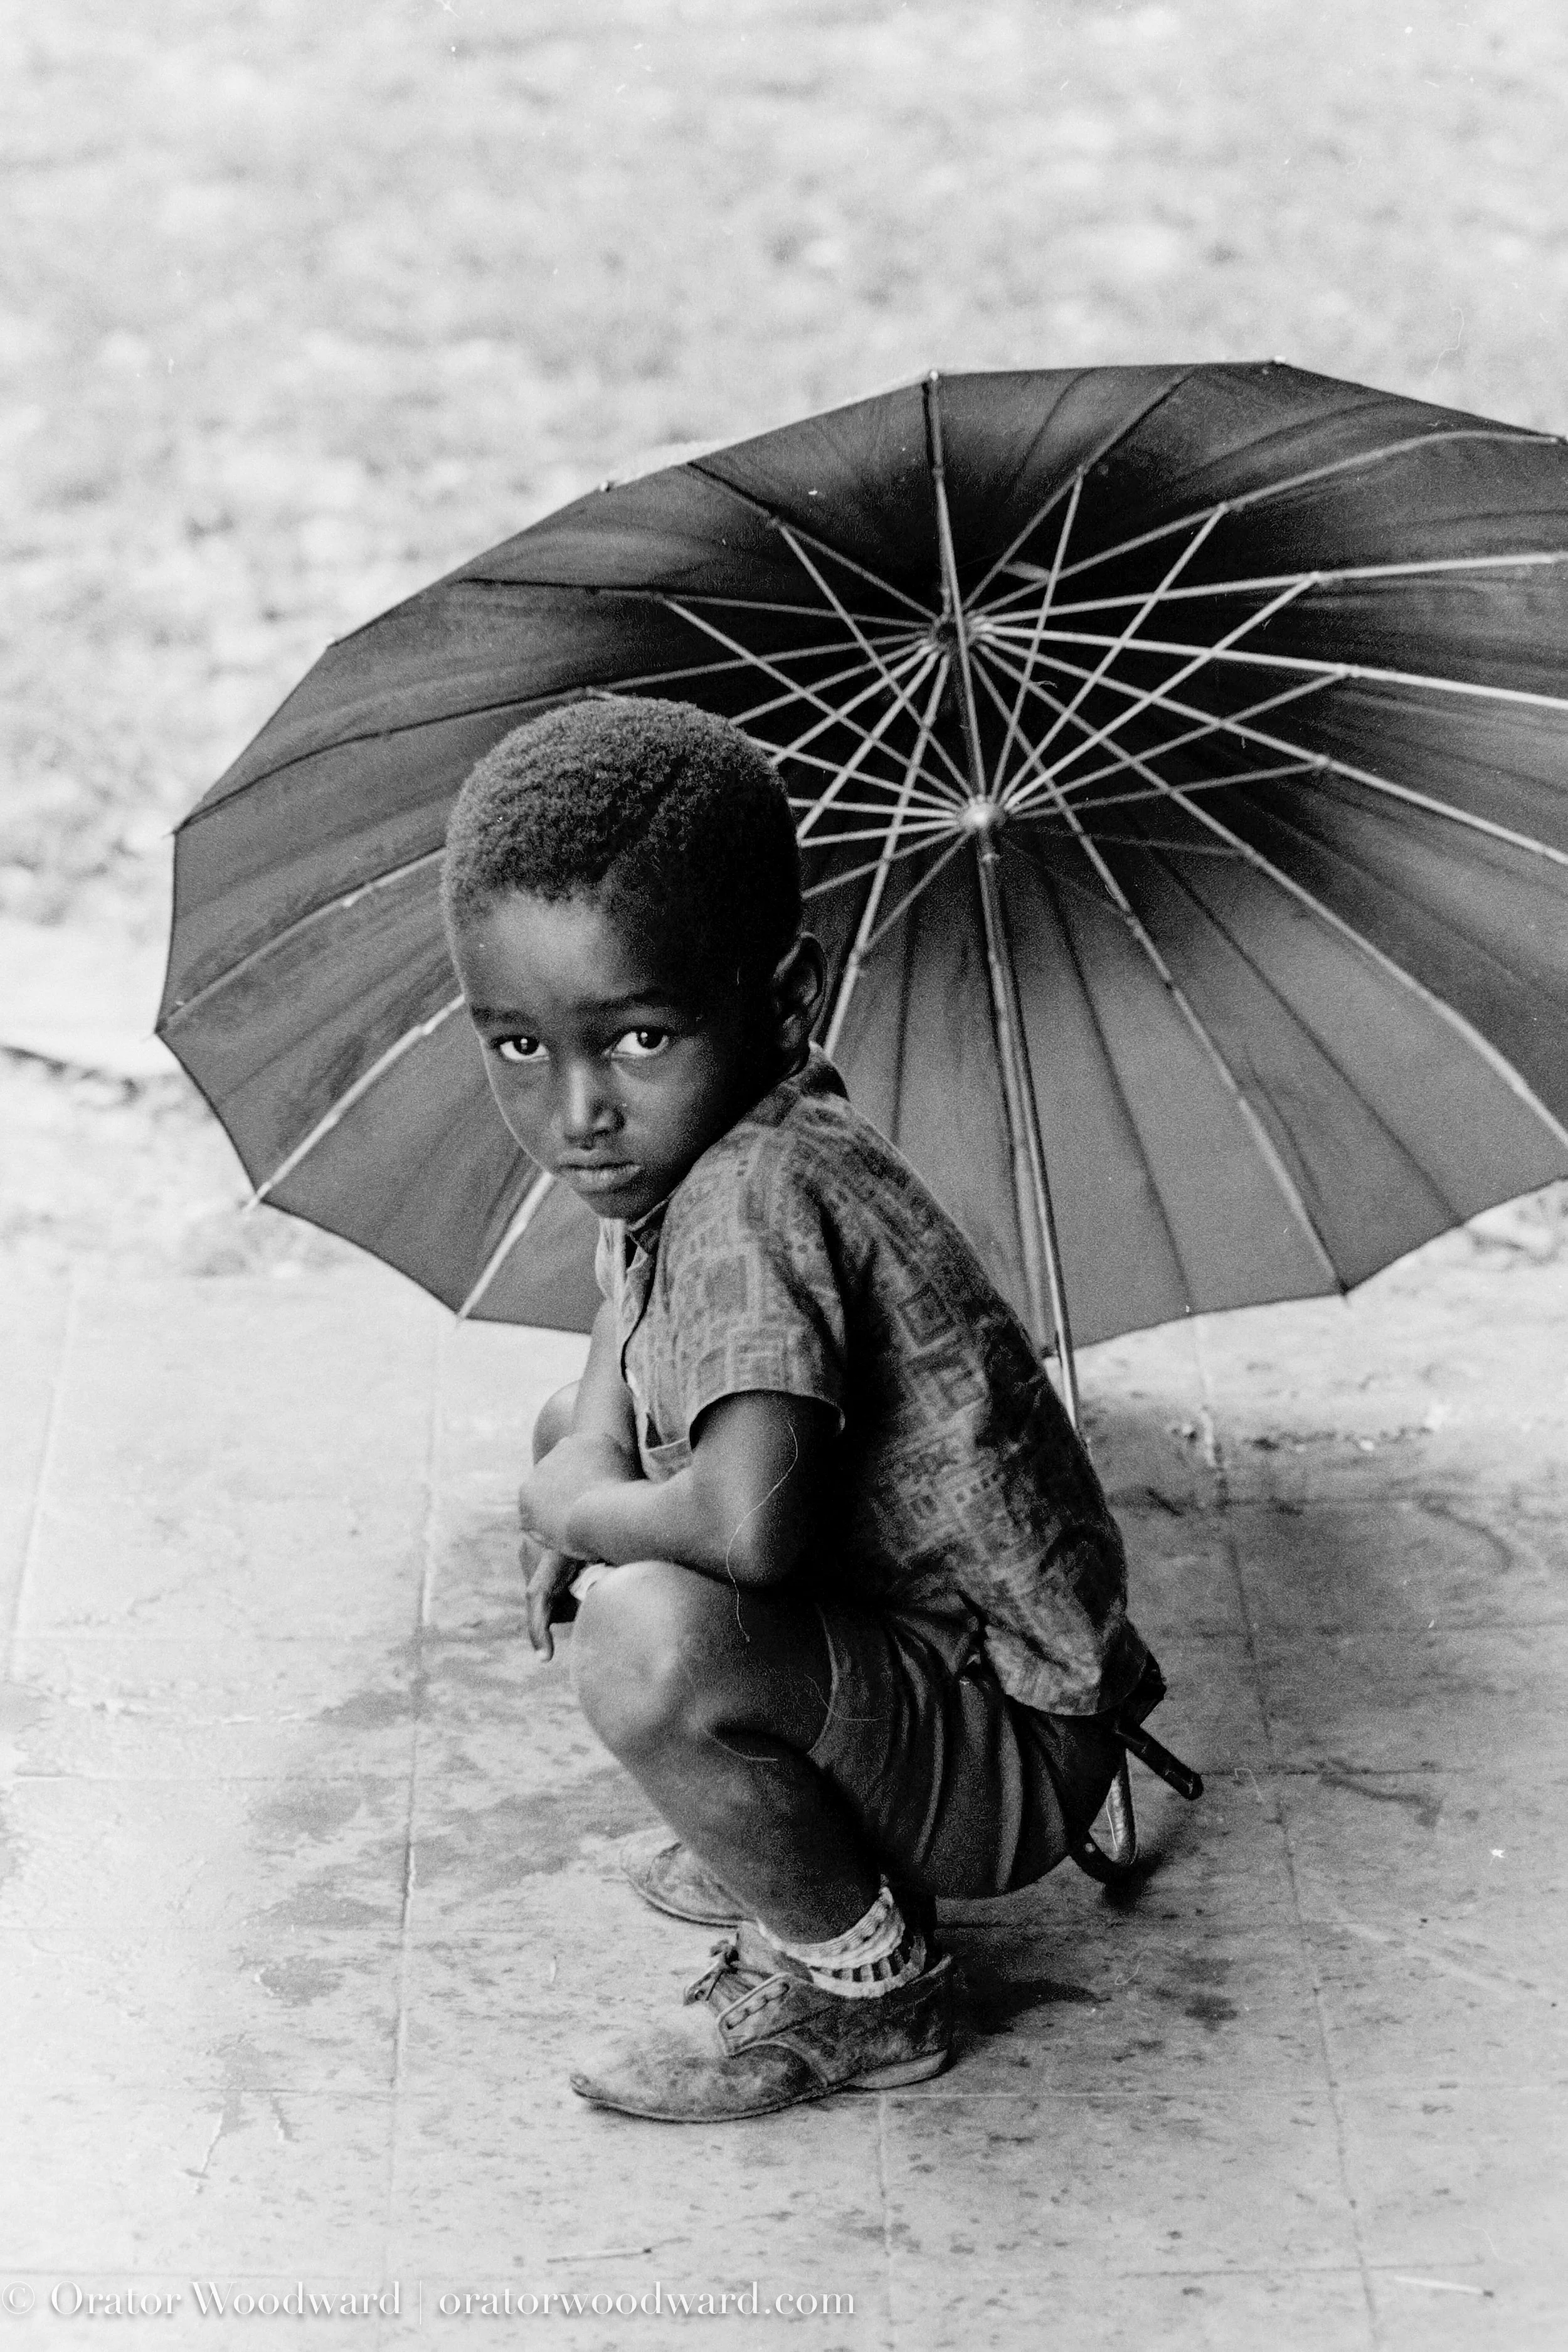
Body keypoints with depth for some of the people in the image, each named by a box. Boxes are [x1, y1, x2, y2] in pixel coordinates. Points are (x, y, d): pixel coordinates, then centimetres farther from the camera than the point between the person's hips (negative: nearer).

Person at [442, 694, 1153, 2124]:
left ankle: (862, 1986, -5)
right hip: (894, 1636, 10)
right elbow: (628, 1354, 20)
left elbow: (747, 1521, -42)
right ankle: (792, 1848, 26)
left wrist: (569, 1509, -21)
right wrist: (591, 1473, -2)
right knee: (576, 1441, 19)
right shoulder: (672, 1149, -1)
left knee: (651, 1641, -34)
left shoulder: (755, 1200, -29)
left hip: (1013, 1754, -10)